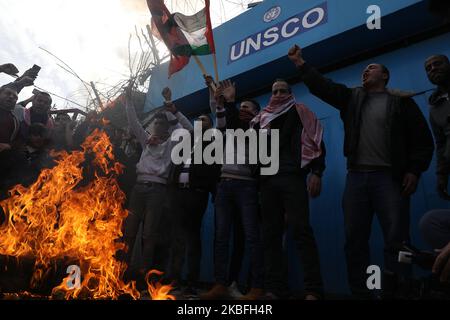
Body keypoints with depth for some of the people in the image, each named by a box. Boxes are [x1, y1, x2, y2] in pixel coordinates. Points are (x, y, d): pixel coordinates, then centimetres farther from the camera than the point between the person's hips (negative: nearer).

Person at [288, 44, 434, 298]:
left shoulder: (401, 101, 8)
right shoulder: (352, 98, 19)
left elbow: (423, 139, 4)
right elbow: (322, 86, 12)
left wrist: (415, 170, -7)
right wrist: (300, 63, 5)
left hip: (389, 177, -4)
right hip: (356, 177, 4)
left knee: (396, 241, -6)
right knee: (355, 240, 4)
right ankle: (360, 293, 14)